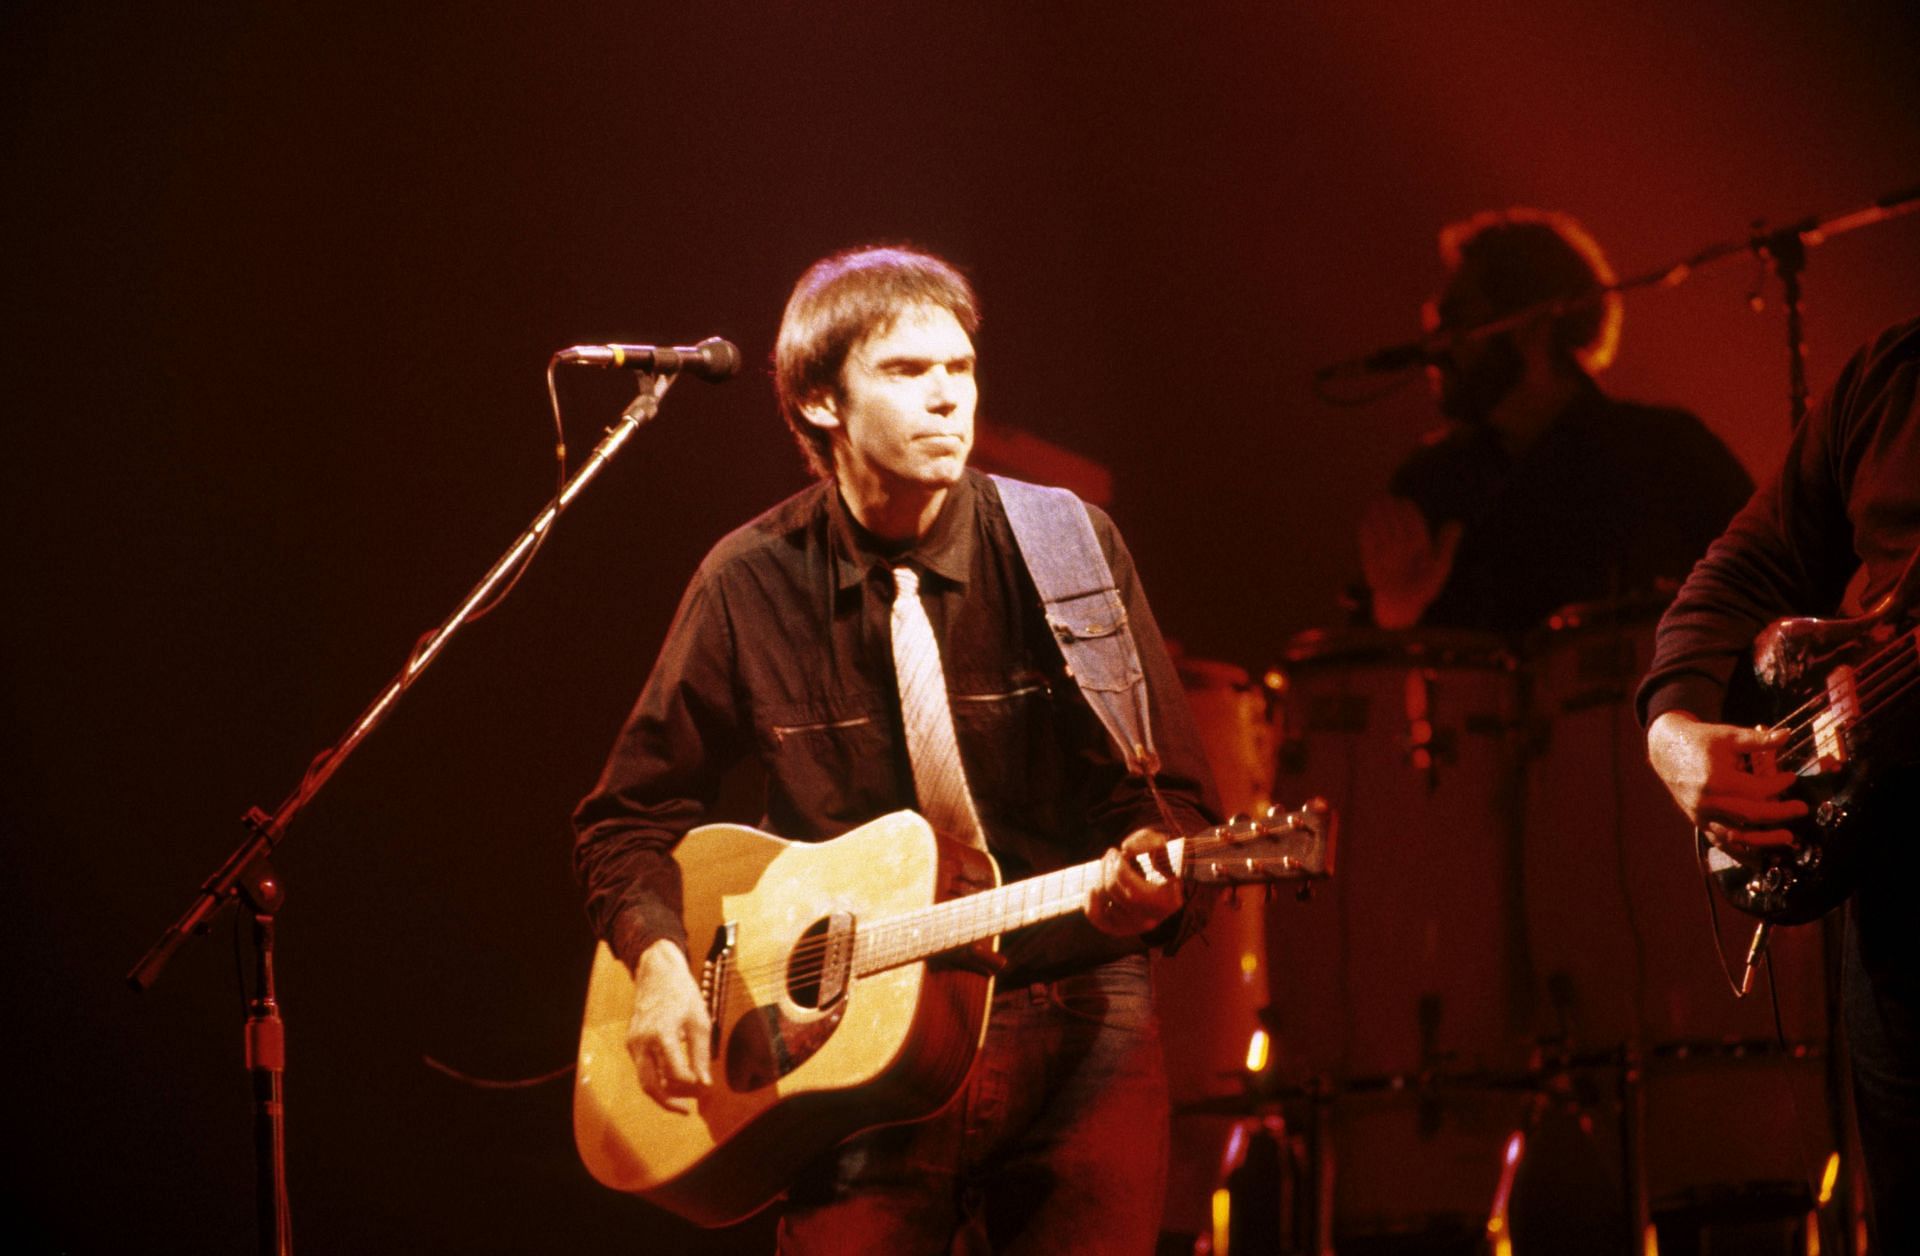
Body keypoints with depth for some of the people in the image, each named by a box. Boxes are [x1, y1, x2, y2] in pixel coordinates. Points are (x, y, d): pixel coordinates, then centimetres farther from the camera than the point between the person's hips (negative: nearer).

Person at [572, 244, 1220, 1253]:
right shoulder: (753, 583, 2)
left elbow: (1170, 795, 1)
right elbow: (628, 817, 12)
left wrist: (1145, 873, -22)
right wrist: (659, 961, -6)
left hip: (1071, 1026, 0)